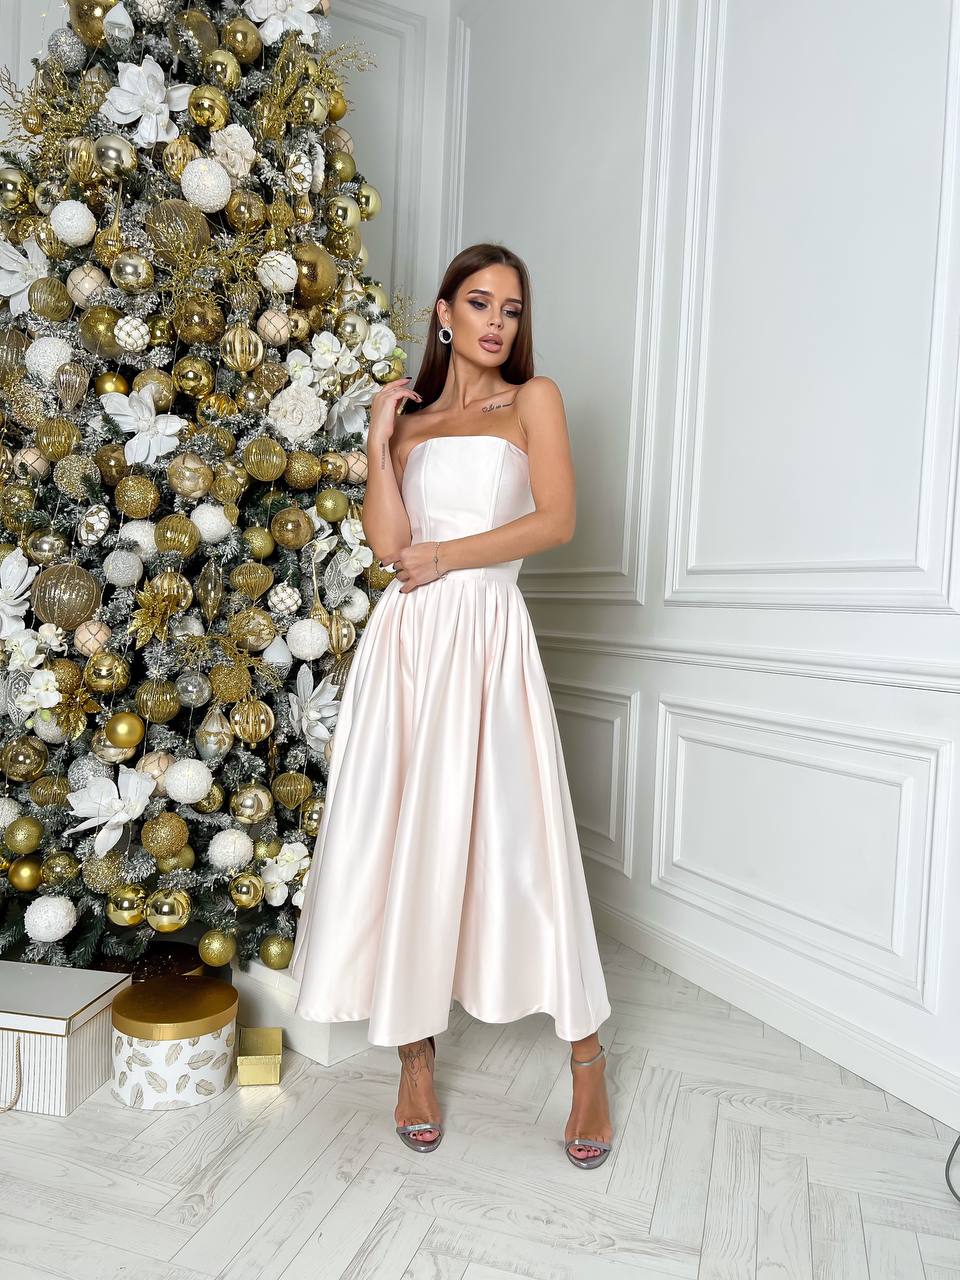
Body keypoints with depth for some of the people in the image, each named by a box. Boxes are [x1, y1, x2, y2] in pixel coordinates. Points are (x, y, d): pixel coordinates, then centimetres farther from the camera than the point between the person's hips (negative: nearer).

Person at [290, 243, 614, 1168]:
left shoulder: (532, 399, 11)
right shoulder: (410, 420, 17)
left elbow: (555, 520, -5)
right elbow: (388, 542, 2)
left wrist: (445, 556, -4)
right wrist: (380, 439, 2)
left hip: (489, 635, -3)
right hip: (408, 639, 3)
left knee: (517, 837, -3)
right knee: (403, 840, 3)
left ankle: (586, 1056, 15)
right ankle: (415, 1056, 20)